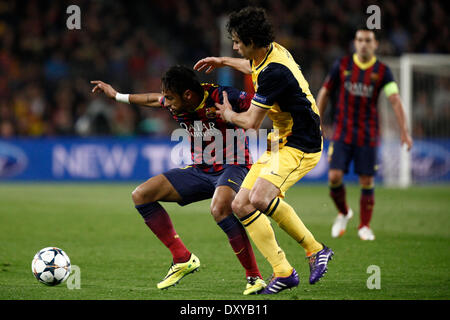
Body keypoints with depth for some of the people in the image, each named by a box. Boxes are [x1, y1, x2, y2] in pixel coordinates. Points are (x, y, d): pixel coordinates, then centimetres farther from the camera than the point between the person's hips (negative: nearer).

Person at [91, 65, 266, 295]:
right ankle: (182, 259, 3)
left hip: (232, 167, -8)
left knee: (219, 209, -40)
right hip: (200, 170, 8)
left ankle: (254, 277, -26)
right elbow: (153, 100, 22)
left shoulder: (222, 97, -22)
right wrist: (118, 96, 33)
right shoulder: (175, 104, -2)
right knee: (141, 195, -1)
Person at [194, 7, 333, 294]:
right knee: (241, 205, 1)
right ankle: (282, 271, 3)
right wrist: (224, 62, 39)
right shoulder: (273, 51, 5)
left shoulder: (274, 73, -25)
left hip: (301, 146, -10)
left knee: (261, 197, -30)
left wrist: (229, 114, 2)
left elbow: (252, 122, -18)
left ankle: (315, 249, -13)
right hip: (280, 142, 10)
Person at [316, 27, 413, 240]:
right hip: (342, 133, 0)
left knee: (367, 181, 0)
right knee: (334, 177, -10)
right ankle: (343, 213, 18)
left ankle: (364, 226, 15)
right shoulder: (342, 65, 0)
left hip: (368, 135, 0)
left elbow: (395, 100, -11)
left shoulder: (382, 71, -3)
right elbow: (324, 93, 9)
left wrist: (404, 131, -20)